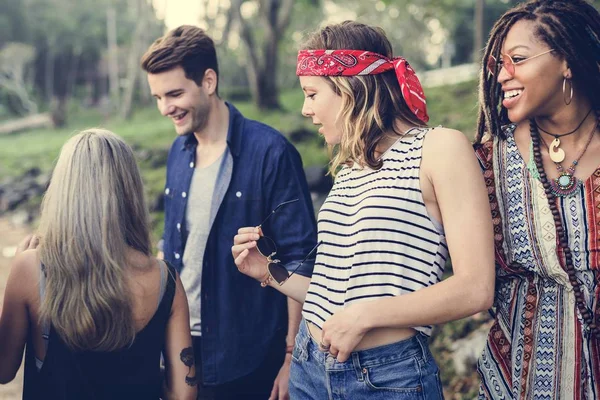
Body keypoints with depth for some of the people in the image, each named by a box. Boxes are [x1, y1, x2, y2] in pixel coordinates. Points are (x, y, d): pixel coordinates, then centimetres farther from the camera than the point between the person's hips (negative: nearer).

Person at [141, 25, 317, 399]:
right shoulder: (179, 152, 5)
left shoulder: (270, 152, -14)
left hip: (248, 358, -6)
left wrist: (292, 357, -13)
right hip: (181, 345, 6)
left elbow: (299, 261, -13)